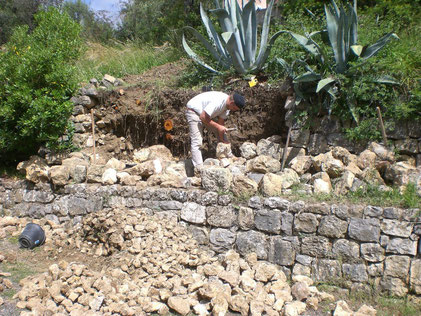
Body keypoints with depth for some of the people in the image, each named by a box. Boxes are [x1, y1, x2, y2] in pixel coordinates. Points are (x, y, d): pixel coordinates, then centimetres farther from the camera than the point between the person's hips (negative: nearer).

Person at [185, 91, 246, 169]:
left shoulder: (227, 105, -8)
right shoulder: (217, 102, -36)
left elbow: (221, 121, -4)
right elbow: (203, 117, -31)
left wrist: (222, 139, -5)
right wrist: (218, 126, -27)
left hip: (207, 114, 9)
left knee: (222, 134, 8)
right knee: (197, 141, -17)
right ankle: (199, 168, -16)